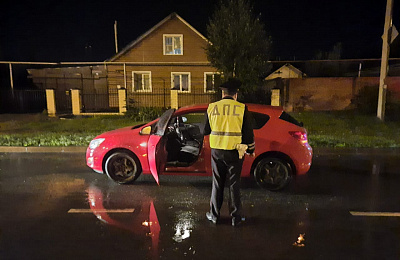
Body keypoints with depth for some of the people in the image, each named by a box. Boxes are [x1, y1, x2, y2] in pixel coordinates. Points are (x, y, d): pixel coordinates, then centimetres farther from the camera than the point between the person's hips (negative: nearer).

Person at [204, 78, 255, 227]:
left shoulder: (212, 107, 0)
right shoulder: (241, 108, -6)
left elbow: (206, 131, 8)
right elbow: (248, 133, -2)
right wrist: (251, 150, 11)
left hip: (216, 151, 2)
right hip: (234, 151, -2)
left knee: (217, 184, 14)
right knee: (234, 185, 9)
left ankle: (214, 215, 24)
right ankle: (236, 217, 17)